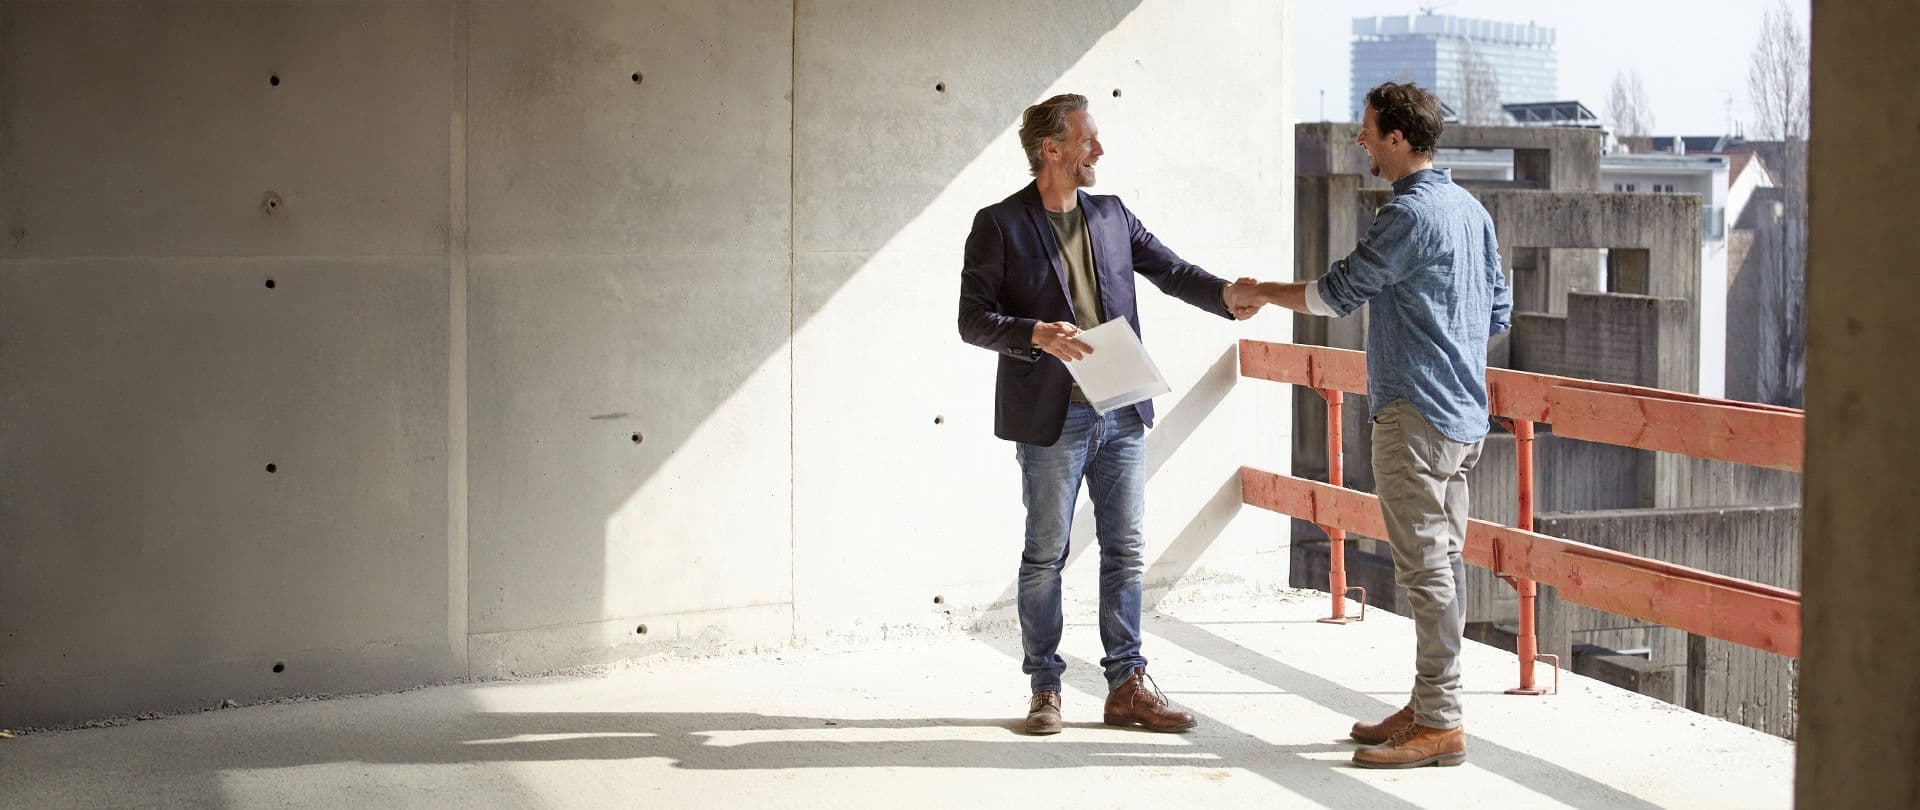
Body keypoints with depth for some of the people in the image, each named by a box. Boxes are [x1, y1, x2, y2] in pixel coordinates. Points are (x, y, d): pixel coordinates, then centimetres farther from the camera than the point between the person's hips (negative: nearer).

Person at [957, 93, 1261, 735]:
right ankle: (1045, 689, 15)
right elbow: (973, 320, -7)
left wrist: (1226, 294, -10)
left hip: (1122, 414, 5)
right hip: (1051, 417, -5)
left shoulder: (1112, 214, 11)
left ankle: (1127, 687, 14)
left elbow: (1172, 271, 8)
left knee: (1125, 551, 7)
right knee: (1046, 555, 4)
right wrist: (1036, 334, -23)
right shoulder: (999, 225, -4)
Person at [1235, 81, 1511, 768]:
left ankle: (1440, 725, -6)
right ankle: (1430, 704, 20)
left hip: (1415, 412, -10)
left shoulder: (1409, 213, -15)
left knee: (1426, 566, -8)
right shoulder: (1472, 210, 14)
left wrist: (1261, 291, 5)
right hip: (1464, 410, 10)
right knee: (1443, 561, 13)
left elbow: (1337, 294, -10)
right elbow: (1499, 312, 18)